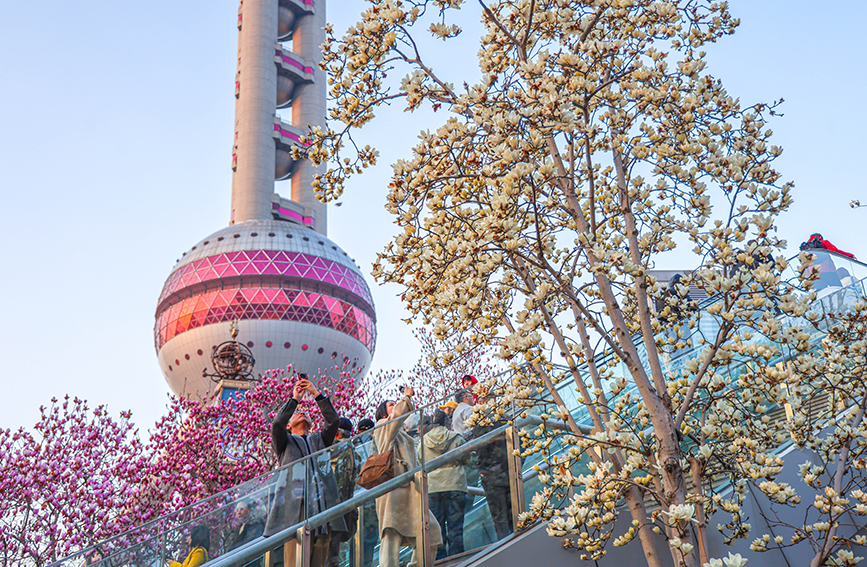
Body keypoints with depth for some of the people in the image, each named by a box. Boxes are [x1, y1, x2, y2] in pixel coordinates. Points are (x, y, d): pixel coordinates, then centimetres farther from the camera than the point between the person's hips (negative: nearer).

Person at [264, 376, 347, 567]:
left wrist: (316, 394, 10)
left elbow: (332, 420, 12)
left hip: (322, 507, 3)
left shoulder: (320, 440, 29)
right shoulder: (286, 442, 22)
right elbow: (276, 423, 1)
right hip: (295, 507, -3)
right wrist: (295, 399, 9)